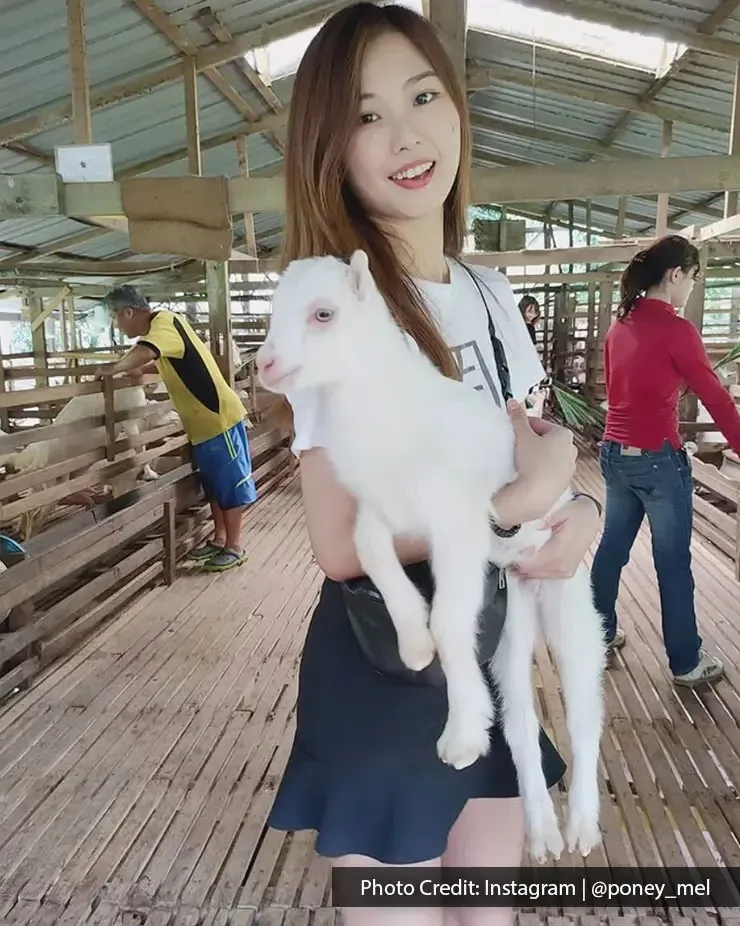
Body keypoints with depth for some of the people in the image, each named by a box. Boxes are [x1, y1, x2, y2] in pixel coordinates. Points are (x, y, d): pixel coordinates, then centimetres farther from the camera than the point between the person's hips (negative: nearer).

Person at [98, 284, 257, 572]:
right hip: (203, 421, 10)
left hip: (218, 417, -10)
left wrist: (114, 369, -22)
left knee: (230, 481, 1)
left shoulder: (164, 322, -18)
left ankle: (234, 547, 10)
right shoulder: (159, 327, 11)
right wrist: (136, 371, 14)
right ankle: (219, 538, 28)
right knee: (213, 483, 17)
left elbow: (144, 353, -40)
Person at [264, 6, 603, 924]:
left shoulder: (490, 295, 3)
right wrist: (529, 496, -21)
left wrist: (580, 513, -13)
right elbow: (341, 544, -24)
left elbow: (531, 454, 8)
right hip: (380, 665, -6)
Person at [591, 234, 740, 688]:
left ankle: (599, 633, 33)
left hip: (615, 453, 7)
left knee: (612, 547, 19)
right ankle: (686, 663, 20)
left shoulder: (620, 325, 6)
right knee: (674, 562, 6)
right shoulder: (676, 329, -16)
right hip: (657, 459, -7)